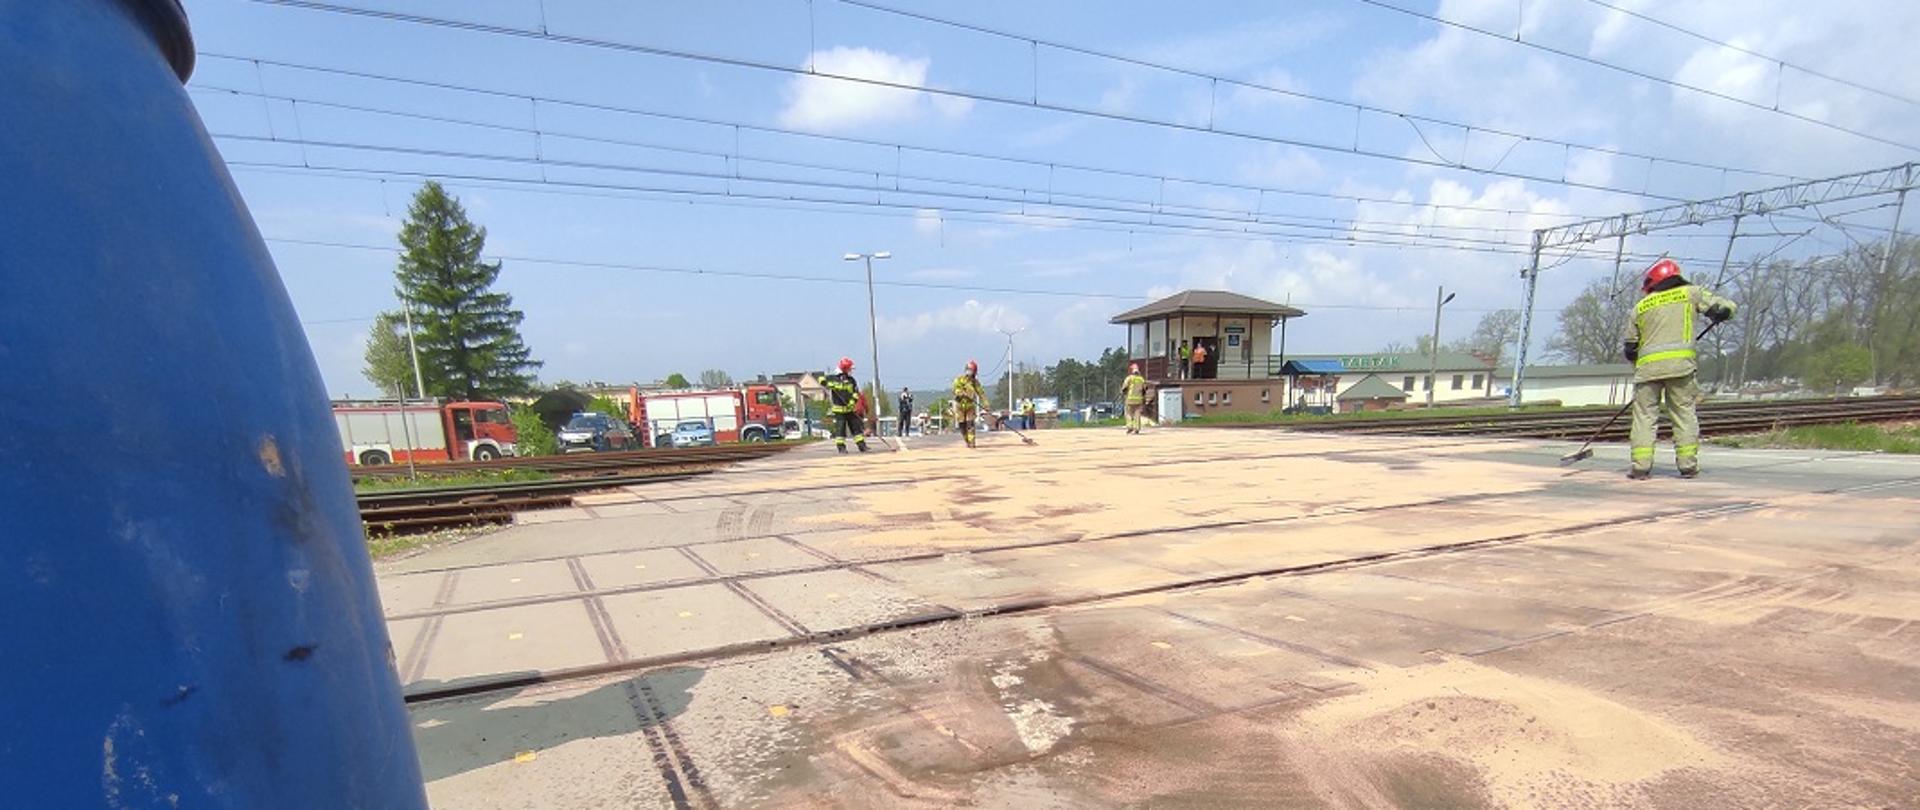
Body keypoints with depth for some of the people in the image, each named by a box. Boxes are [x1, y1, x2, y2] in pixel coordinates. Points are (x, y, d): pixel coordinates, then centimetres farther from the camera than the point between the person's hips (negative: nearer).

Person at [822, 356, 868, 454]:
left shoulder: (852, 381, 8)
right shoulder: (833, 378, -2)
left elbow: (856, 392, 4)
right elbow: (822, 380, 0)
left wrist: (852, 401, -14)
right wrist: (831, 384, -17)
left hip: (850, 409, 4)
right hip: (839, 409, -4)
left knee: (856, 426, 5)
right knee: (840, 428, -3)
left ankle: (862, 445, 10)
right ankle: (841, 447, 4)